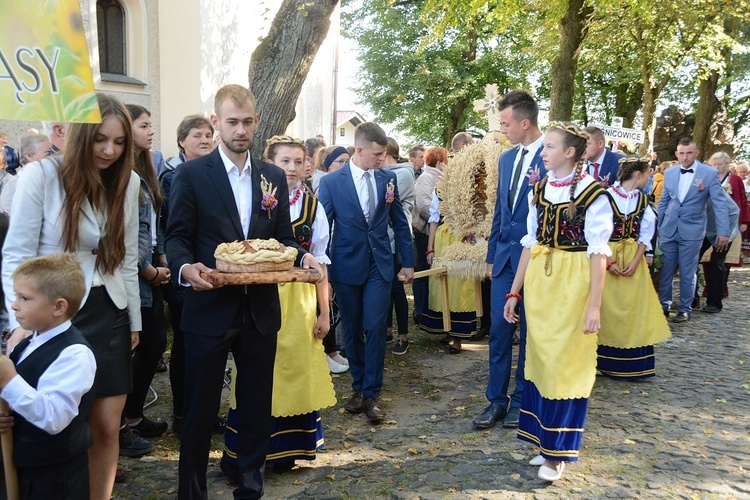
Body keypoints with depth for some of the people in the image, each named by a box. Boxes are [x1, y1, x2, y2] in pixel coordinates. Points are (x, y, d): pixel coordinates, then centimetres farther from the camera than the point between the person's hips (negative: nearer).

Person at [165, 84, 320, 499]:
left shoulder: (274, 177, 9)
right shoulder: (191, 174, -3)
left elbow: (282, 237, 10)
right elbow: (177, 237, -5)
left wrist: (302, 256, -11)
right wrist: (185, 267, -26)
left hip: (261, 309, 4)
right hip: (210, 308, -3)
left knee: (256, 406, 15)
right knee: (200, 408, 8)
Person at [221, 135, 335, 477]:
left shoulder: (312, 206, 5)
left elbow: (319, 262, 7)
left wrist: (324, 312, 6)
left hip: (300, 298, 3)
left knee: (295, 370, 9)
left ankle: (283, 450, 28)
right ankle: (241, 456, 17)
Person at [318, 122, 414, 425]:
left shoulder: (388, 179, 1)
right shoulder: (331, 182, -7)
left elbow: (399, 222, 9)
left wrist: (408, 261, 10)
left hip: (380, 266, 1)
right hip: (346, 267, -1)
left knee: (375, 329, -4)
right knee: (352, 330, 10)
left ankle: (371, 394, 7)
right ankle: (358, 387, 28)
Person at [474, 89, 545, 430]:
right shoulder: (506, 159, 12)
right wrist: (492, 256, 15)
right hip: (505, 257, 6)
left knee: (529, 333, 8)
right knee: (499, 329, 7)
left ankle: (522, 401, 23)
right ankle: (496, 400, 19)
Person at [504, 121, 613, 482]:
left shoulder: (593, 194, -10)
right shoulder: (538, 190, 6)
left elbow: (598, 253, -11)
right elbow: (530, 242, 8)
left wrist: (594, 304, -14)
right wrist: (515, 292, 8)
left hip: (574, 284, -5)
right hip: (539, 281, 6)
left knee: (567, 362, 2)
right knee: (540, 357, 12)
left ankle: (558, 451, 17)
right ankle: (546, 441, 28)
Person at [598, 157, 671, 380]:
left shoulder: (643, 200, 7)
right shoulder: (607, 196, -12)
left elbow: (646, 234, 6)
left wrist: (636, 261, -7)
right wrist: (608, 261, -15)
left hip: (634, 260, 5)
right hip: (607, 258, -5)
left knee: (633, 311, 7)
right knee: (607, 311, 2)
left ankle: (632, 365, 18)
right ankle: (606, 362, 14)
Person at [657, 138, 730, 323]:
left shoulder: (710, 173, -6)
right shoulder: (669, 173, 4)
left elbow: (719, 204, -6)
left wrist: (723, 232, -12)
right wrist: (655, 225, 11)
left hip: (692, 231, -3)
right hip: (668, 230, 3)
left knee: (687, 273, 5)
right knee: (665, 270, 8)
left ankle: (685, 309, 19)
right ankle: (664, 305, 22)